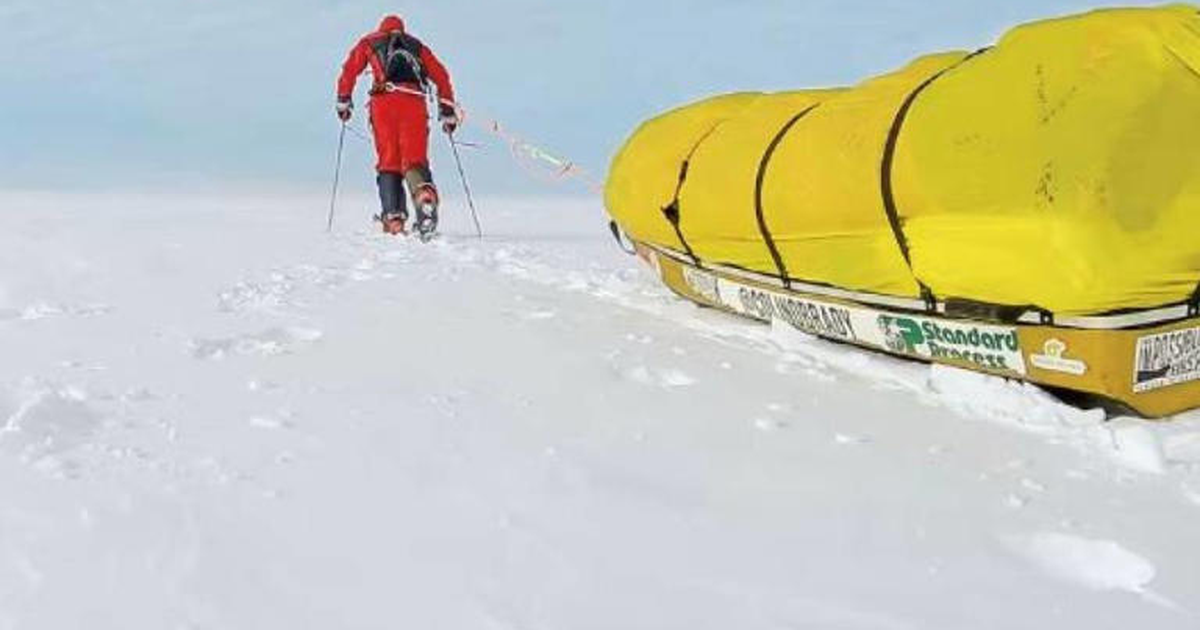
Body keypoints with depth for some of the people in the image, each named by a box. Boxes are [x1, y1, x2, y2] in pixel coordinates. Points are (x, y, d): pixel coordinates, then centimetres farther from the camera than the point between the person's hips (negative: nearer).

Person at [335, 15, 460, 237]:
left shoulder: (369, 42, 27)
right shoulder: (417, 46, 30)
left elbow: (350, 70, 15)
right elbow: (441, 76, 22)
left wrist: (344, 102, 21)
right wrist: (448, 111, 22)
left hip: (384, 101, -1)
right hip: (414, 102, 1)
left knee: (388, 162, 5)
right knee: (415, 159, -6)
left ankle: (393, 218, -6)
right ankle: (425, 194, -38)